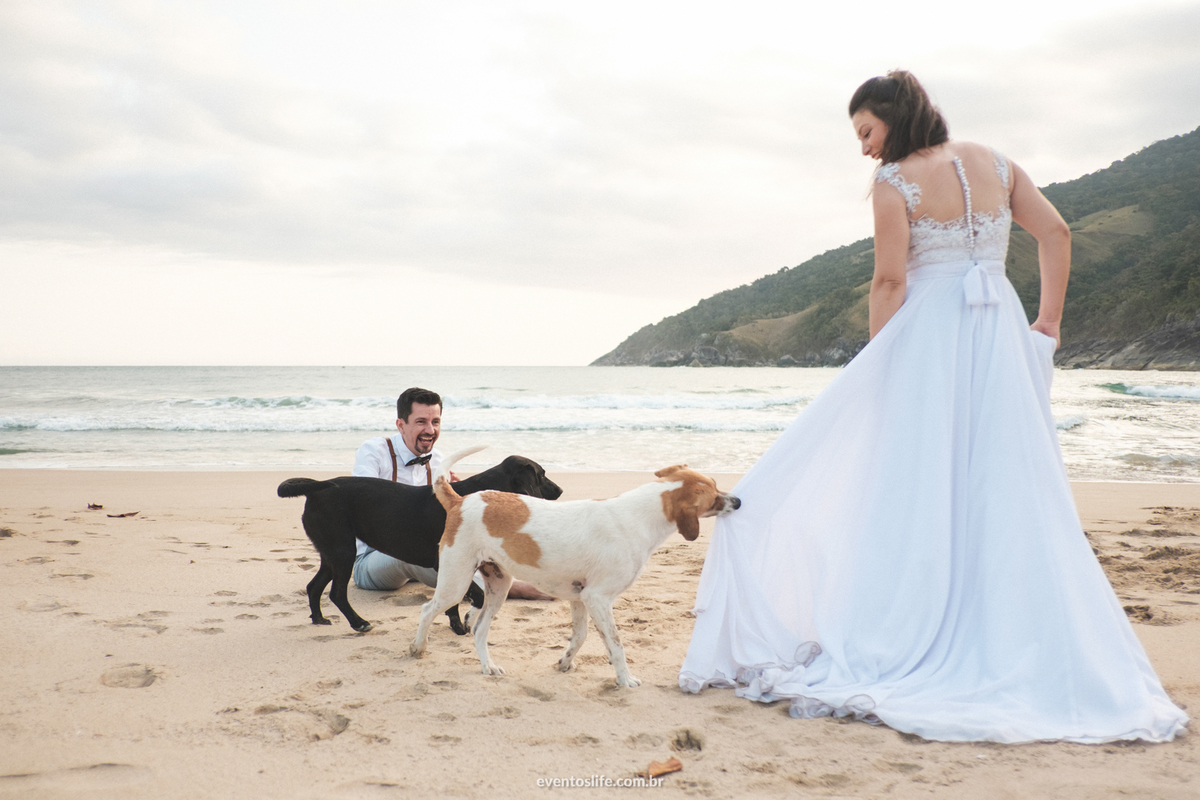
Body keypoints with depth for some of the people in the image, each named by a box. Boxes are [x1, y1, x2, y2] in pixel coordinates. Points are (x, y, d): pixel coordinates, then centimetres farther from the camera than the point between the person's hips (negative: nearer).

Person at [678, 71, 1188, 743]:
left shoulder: (894, 183, -7)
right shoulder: (992, 161, 9)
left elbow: (890, 281, -11)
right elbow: (1056, 232, 7)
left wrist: (878, 360, -2)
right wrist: (1048, 324, 11)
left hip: (928, 335, -5)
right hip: (1002, 333, 5)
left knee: (921, 488, 2)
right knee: (1008, 490, 8)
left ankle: (917, 642, 3)